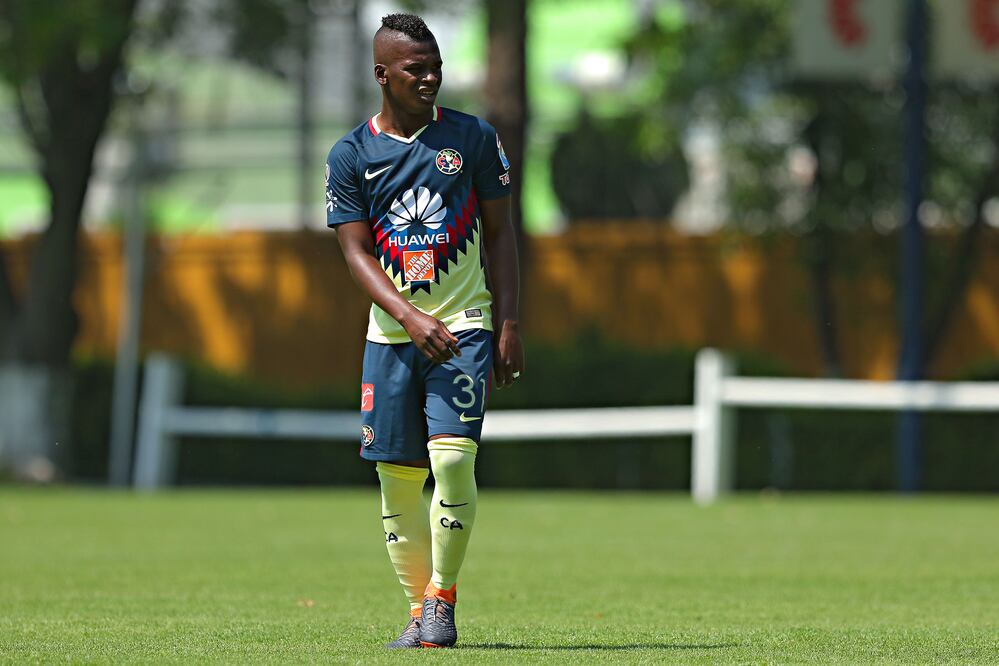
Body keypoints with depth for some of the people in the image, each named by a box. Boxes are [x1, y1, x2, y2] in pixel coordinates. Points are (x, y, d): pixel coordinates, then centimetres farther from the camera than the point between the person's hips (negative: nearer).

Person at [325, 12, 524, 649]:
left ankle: (444, 598, -6)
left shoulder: (474, 137, 3)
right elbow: (357, 252, -2)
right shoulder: (350, 156, 2)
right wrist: (411, 318, -18)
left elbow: (500, 232, 6)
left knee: (453, 455, -18)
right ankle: (420, 605, 14)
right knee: (397, 474, 1)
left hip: (465, 325, -2)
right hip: (391, 333, 2)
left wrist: (509, 325, -2)